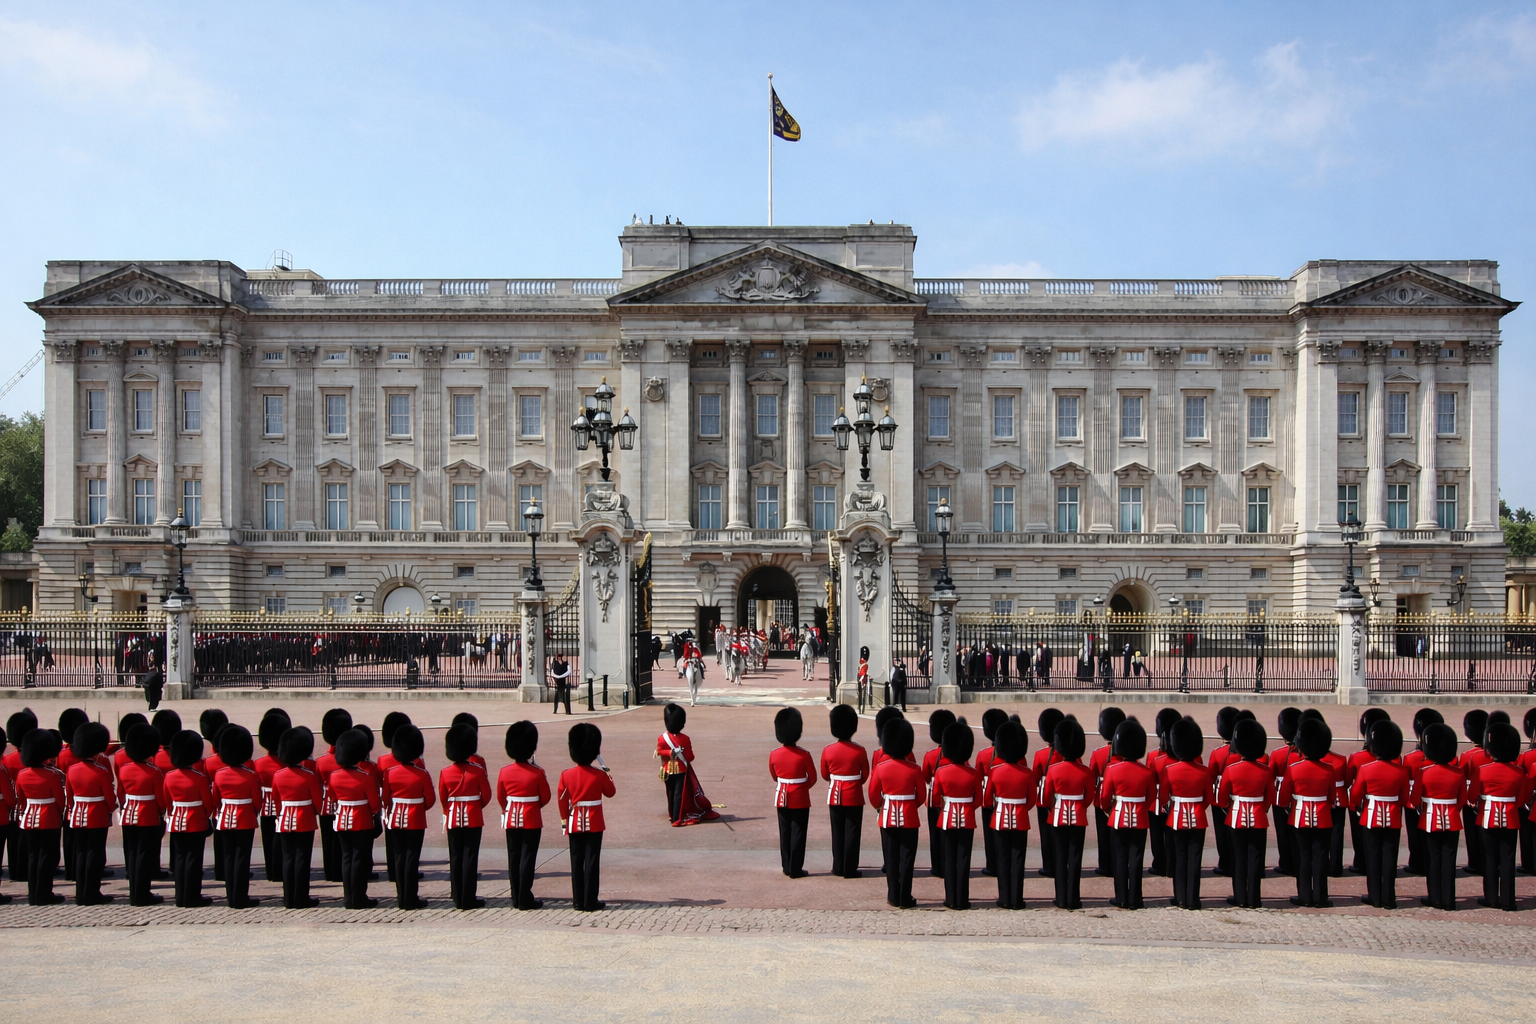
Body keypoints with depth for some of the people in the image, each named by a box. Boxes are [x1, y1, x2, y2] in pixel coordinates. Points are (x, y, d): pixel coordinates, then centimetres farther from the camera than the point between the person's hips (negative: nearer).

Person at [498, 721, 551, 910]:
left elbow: (500, 798, 7)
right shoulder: (538, 773, -13)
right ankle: (525, 899, 0)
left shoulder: (504, 772, -3)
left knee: (514, 858, 11)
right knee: (527, 858, 0)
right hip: (531, 820, -4)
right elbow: (545, 798, -3)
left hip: (511, 820, 4)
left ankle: (516, 898, 15)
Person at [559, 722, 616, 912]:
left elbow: (562, 800, 0)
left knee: (577, 862, 9)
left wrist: (564, 819, 12)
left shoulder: (566, 775, -6)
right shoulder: (600, 775, -11)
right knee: (592, 861, 2)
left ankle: (578, 901, 12)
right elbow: (610, 792, 5)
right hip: (594, 823, -2)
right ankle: (590, 901, 3)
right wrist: (609, 776, 19)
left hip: (575, 824, 2)